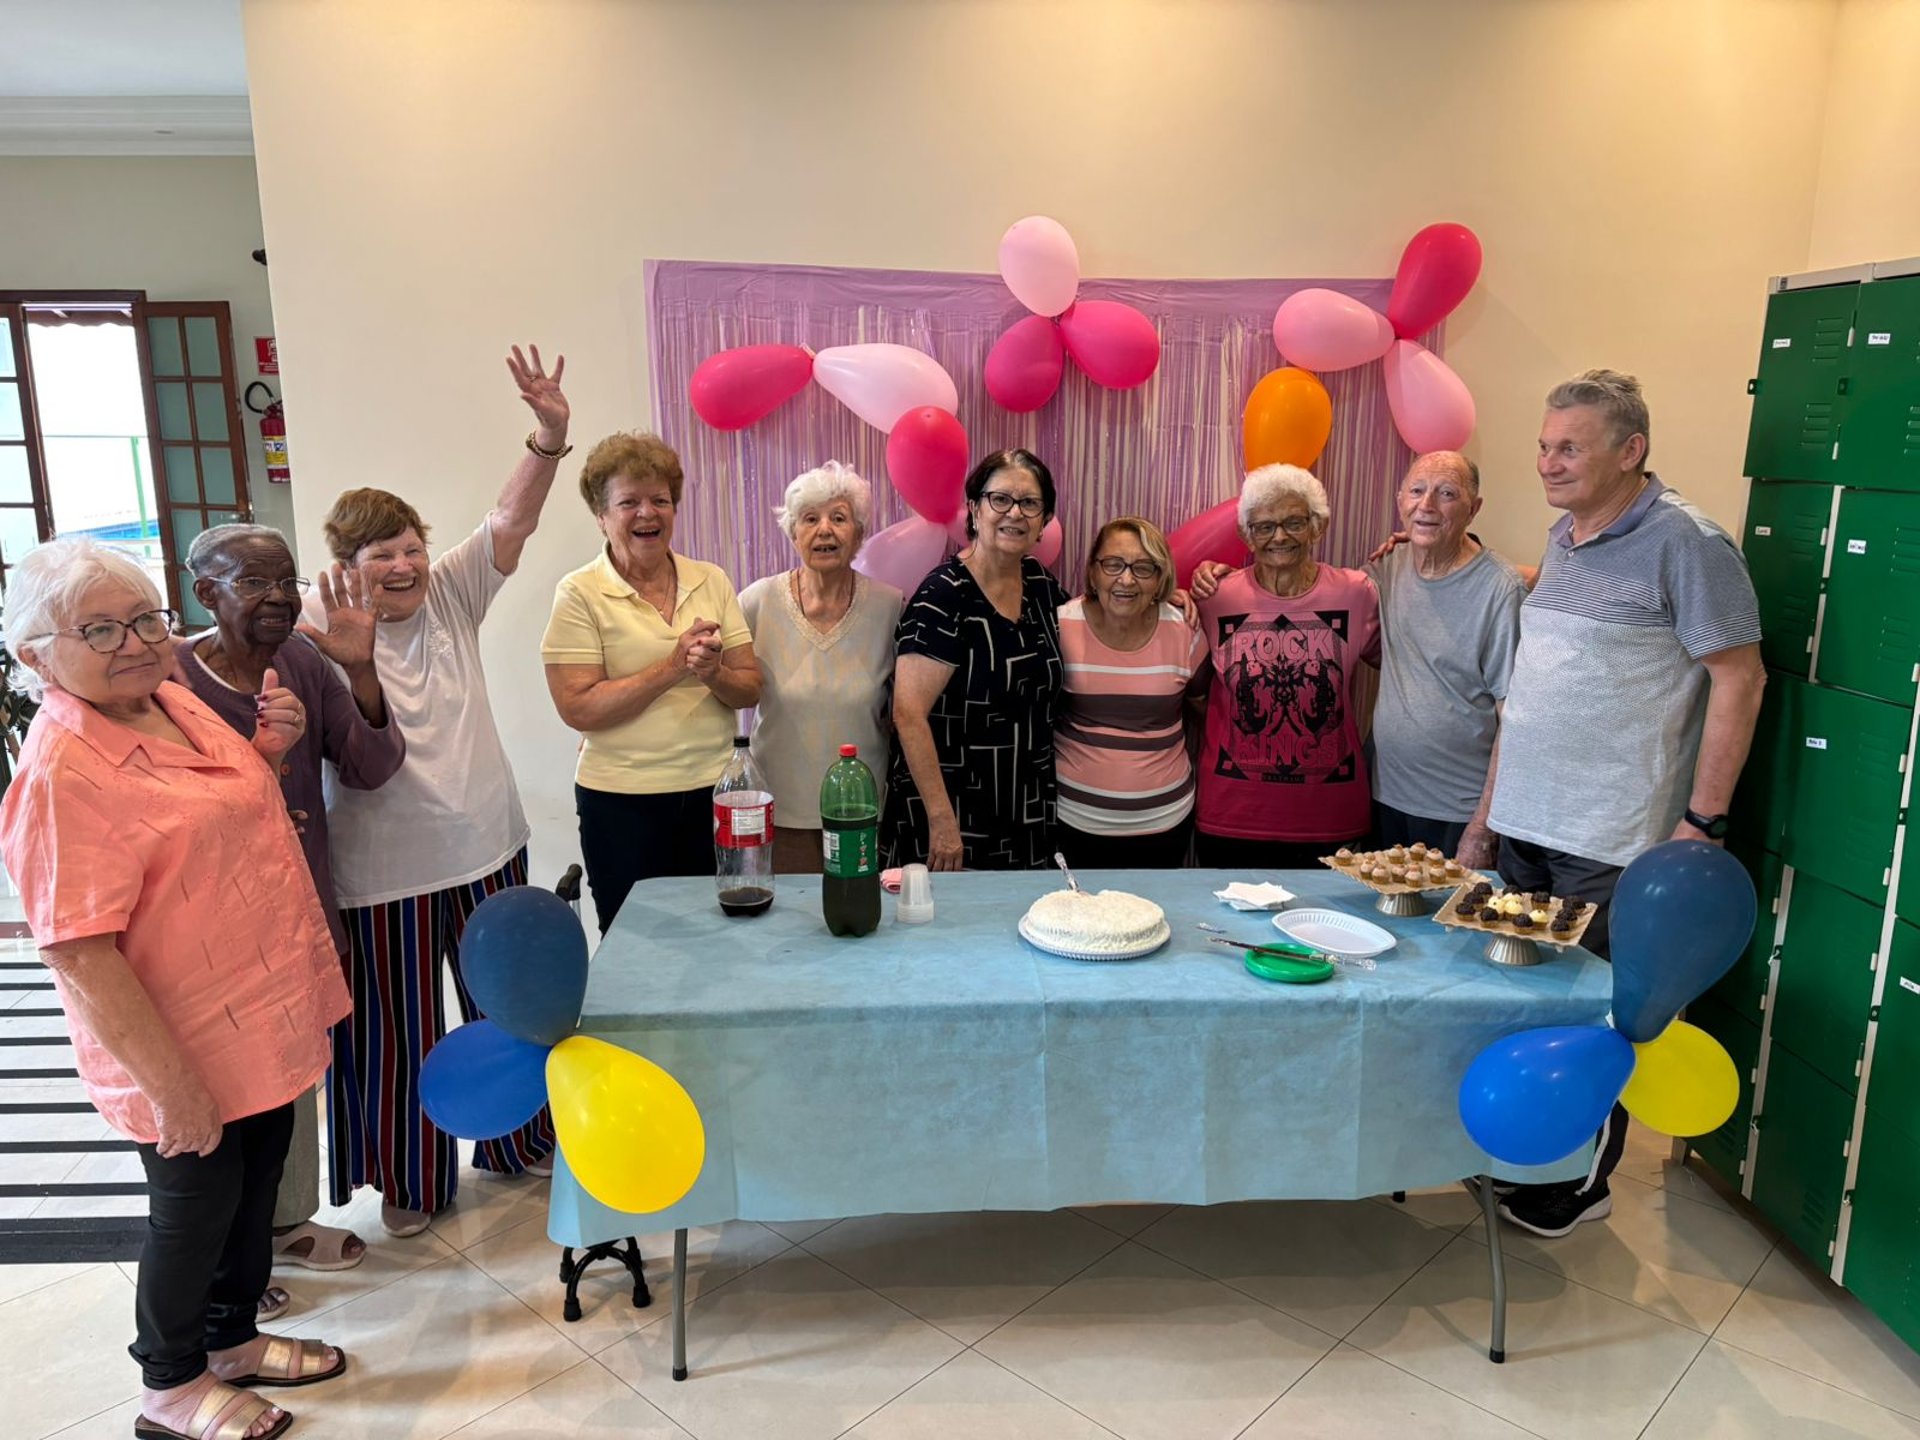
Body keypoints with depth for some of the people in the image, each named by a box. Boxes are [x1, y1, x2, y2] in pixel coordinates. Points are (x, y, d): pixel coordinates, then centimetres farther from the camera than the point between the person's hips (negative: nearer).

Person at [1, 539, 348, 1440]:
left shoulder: (175, 703, 0)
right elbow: (79, 955, -26)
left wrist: (272, 745, -2)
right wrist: (170, 1083, -23)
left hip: (260, 1021, 8)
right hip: (188, 1052, -8)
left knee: (256, 1179, 23)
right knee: (195, 1210, 12)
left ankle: (233, 1340, 47)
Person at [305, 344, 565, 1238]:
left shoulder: (451, 594, 1)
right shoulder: (318, 629, -11)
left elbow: (511, 521, -10)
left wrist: (549, 436, -24)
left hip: (486, 847, 4)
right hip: (384, 870, -4)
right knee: (399, 1028, 10)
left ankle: (517, 1140, 39)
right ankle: (411, 1181, 31)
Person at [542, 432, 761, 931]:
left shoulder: (711, 581, 4)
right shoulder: (579, 594, -6)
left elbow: (749, 689, 4)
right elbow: (578, 708, -14)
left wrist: (713, 675, -18)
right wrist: (673, 667, -19)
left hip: (713, 792, 4)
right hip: (622, 802, -3)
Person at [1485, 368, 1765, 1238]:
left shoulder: (1684, 543, -13)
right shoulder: (1561, 539, 11)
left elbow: (1738, 678, -13)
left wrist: (1702, 818, -15)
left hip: (1610, 838, -7)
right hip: (1526, 820, 7)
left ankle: (1583, 1184, 22)